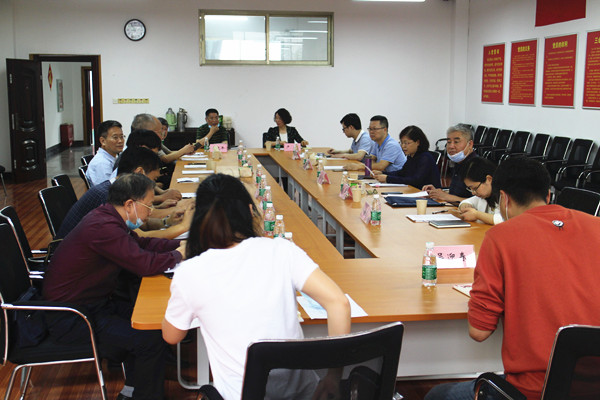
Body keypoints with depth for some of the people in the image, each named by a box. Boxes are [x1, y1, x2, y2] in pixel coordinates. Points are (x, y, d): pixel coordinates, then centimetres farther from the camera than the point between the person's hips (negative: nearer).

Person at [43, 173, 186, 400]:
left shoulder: (107, 218, 5)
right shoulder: (103, 228, -27)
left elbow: (142, 243, 16)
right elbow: (145, 264, -27)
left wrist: (180, 245, 4)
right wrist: (177, 255, -9)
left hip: (91, 304, 10)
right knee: (152, 339, -15)